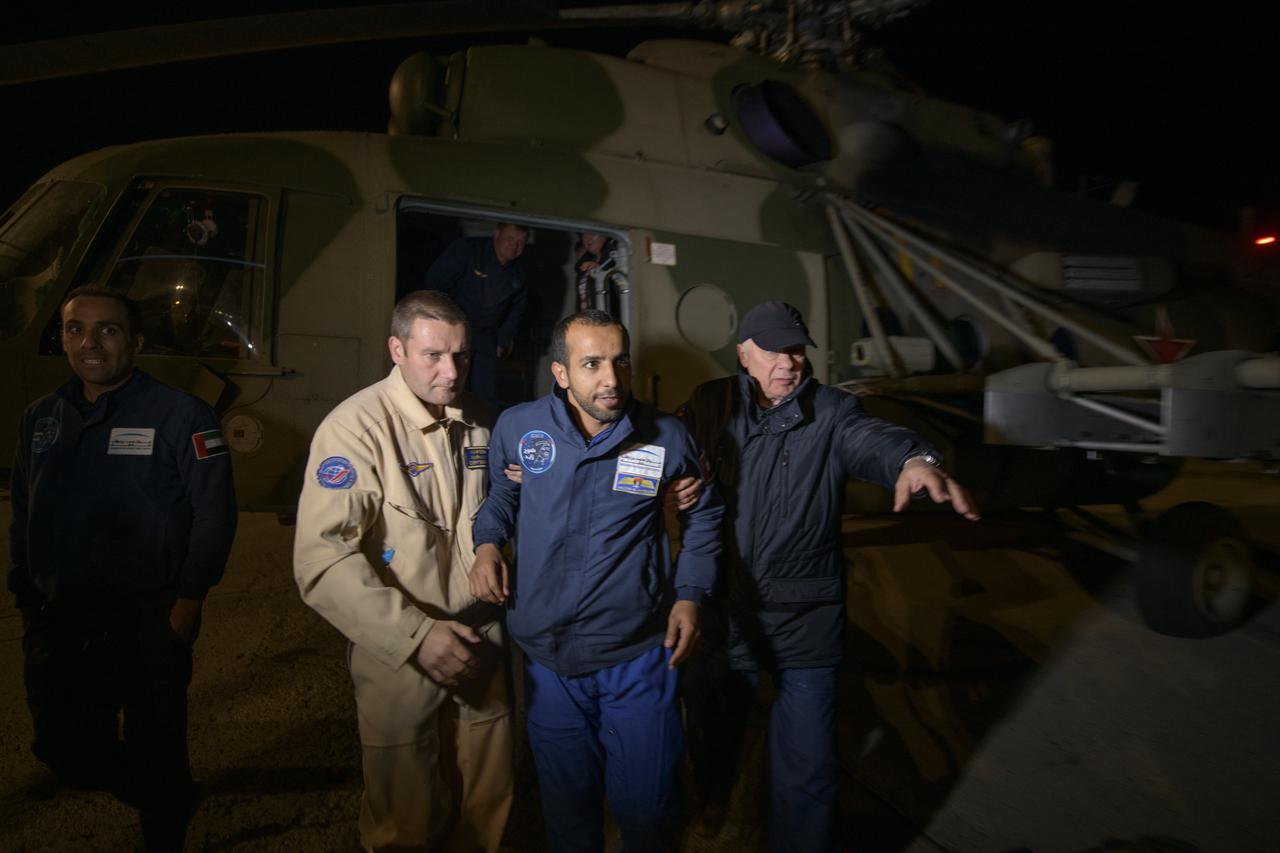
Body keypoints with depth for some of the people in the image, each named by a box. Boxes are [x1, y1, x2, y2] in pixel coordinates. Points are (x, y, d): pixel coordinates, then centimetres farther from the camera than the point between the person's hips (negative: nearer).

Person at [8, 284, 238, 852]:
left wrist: (189, 600, -13)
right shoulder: (40, 420, 7)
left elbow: (214, 513, -12)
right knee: (67, 753, 17)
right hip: (57, 625, 5)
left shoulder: (179, 416, -11)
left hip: (148, 626, -5)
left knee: (156, 755, 9)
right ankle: (163, 797, 43)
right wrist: (24, 595, 10)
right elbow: (23, 517, 13)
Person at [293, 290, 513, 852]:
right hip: (401, 659, -5)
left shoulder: (480, 422, 4)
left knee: (485, 806, 19)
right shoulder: (357, 427, -16)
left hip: (483, 643, 5)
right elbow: (322, 559, -23)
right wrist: (415, 634, -25)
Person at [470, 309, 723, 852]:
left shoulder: (666, 438, -7)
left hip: (640, 657, -1)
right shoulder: (517, 428, -7)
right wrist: (487, 544, -4)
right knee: (567, 804, 19)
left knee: (645, 807, 11)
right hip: (546, 657, 1)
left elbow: (703, 515, 10)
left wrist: (690, 595, -1)